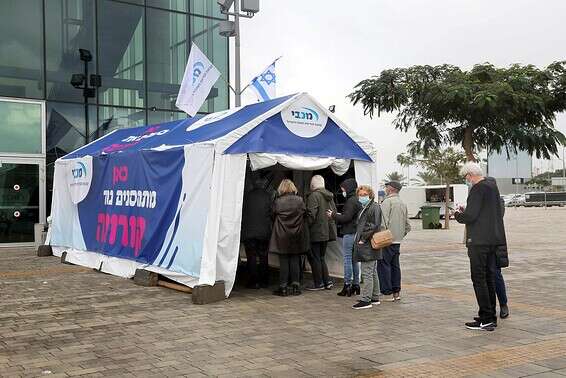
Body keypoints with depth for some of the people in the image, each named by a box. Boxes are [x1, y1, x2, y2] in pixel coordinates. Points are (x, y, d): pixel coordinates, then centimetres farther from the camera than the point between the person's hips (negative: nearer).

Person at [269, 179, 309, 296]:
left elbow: (273, 216, -1)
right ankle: (295, 285, 11)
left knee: (283, 261, 4)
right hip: (296, 235, 2)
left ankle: (283, 287, 5)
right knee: (295, 260, 9)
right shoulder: (299, 200, -5)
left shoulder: (277, 202, -10)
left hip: (282, 235, -2)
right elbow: (304, 214, 3)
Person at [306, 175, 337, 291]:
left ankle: (318, 283, 6)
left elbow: (311, 214, -21)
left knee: (314, 258, 2)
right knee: (321, 257, 17)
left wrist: (307, 227, -11)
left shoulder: (314, 196, -15)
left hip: (316, 233, -8)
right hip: (327, 232, 8)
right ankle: (327, 281, 16)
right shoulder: (330, 196, 10)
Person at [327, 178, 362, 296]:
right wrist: (338, 215, 11)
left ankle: (347, 285, -3)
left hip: (349, 233, -10)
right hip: (355, 232, 10)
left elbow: (346, 218, -19)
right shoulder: (356, 200, 16)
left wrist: (334, 215, -6)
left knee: (347, 259, -5)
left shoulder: (351, 201, -14)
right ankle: (356, 284, 18)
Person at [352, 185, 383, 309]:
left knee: (367, 273, -9)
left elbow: (374, 226, -19)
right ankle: (375, 298, 23)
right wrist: (358, 238, 15)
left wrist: (363, 239, -18)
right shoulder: (364, 208, 19)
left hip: (368, 247, -10)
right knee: (372, 273, 15)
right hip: (366, 247, 10)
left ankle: (366, 300, -7)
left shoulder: (374, 207, -11)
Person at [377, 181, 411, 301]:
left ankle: (387, 293, -5)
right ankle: (396, 292, 17)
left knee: (383, 265, -4)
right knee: (395, 266, 13)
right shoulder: (403, 204, 15)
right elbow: (407, 226, 18)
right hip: (397, 241, 8)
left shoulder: (387, 201, -11)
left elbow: (384, 221, -19)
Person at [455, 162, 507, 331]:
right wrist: (465, 212, 17)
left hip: (479, 241, -9)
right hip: (493, 239, 10)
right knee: (489, 277, 15)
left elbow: (470, 216, -21)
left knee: (479, 279, -4)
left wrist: (458, 214, -1)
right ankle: (491, 316, 22)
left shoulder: (478, 189, -15)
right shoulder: (492, 186, 14)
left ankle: (486, 319, -3)